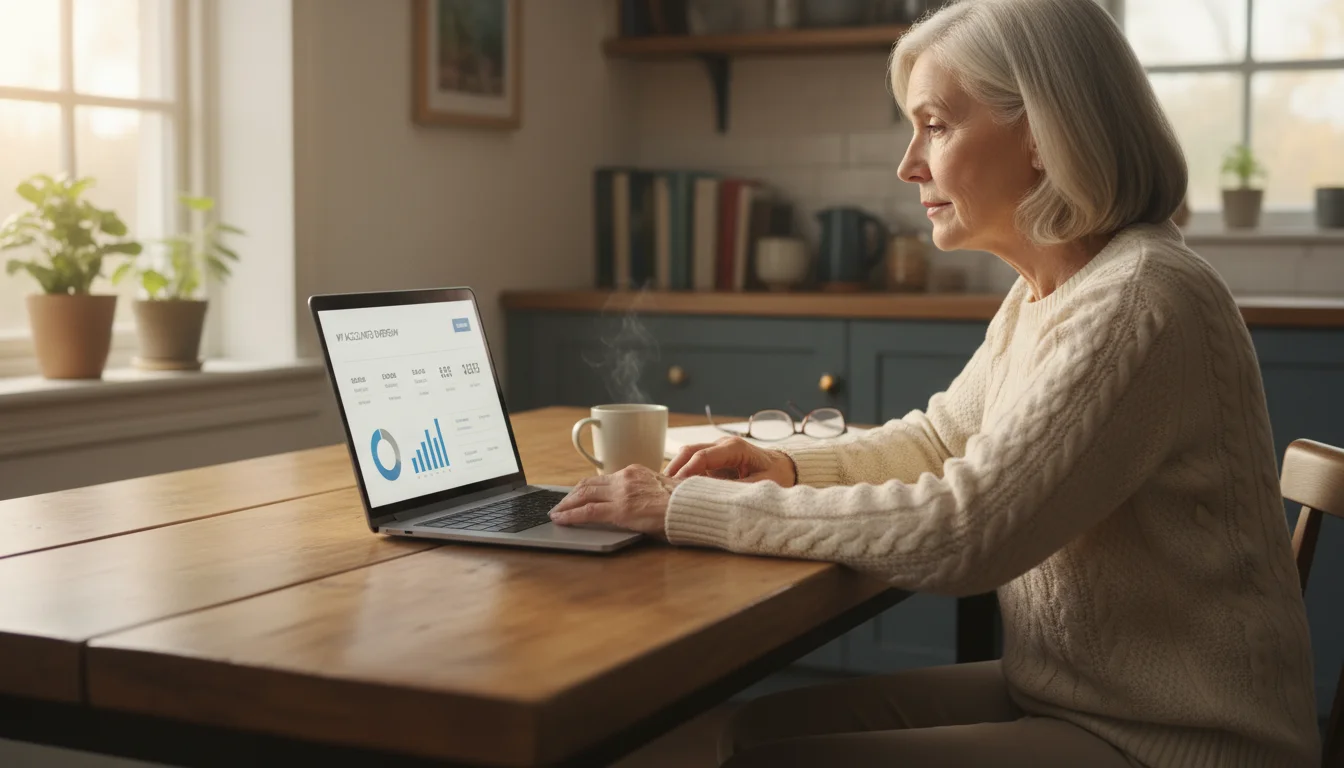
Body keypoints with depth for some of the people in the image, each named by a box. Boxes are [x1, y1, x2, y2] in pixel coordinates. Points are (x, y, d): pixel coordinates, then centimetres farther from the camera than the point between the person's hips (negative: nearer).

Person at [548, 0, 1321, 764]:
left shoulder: (1141, 301, -24)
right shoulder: (1041, 294, 7)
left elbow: (958, 533, -28)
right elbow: (939, 439, 21)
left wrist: (691, 507, -21)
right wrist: (789, 468, 1)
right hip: (1062, 693, 9)